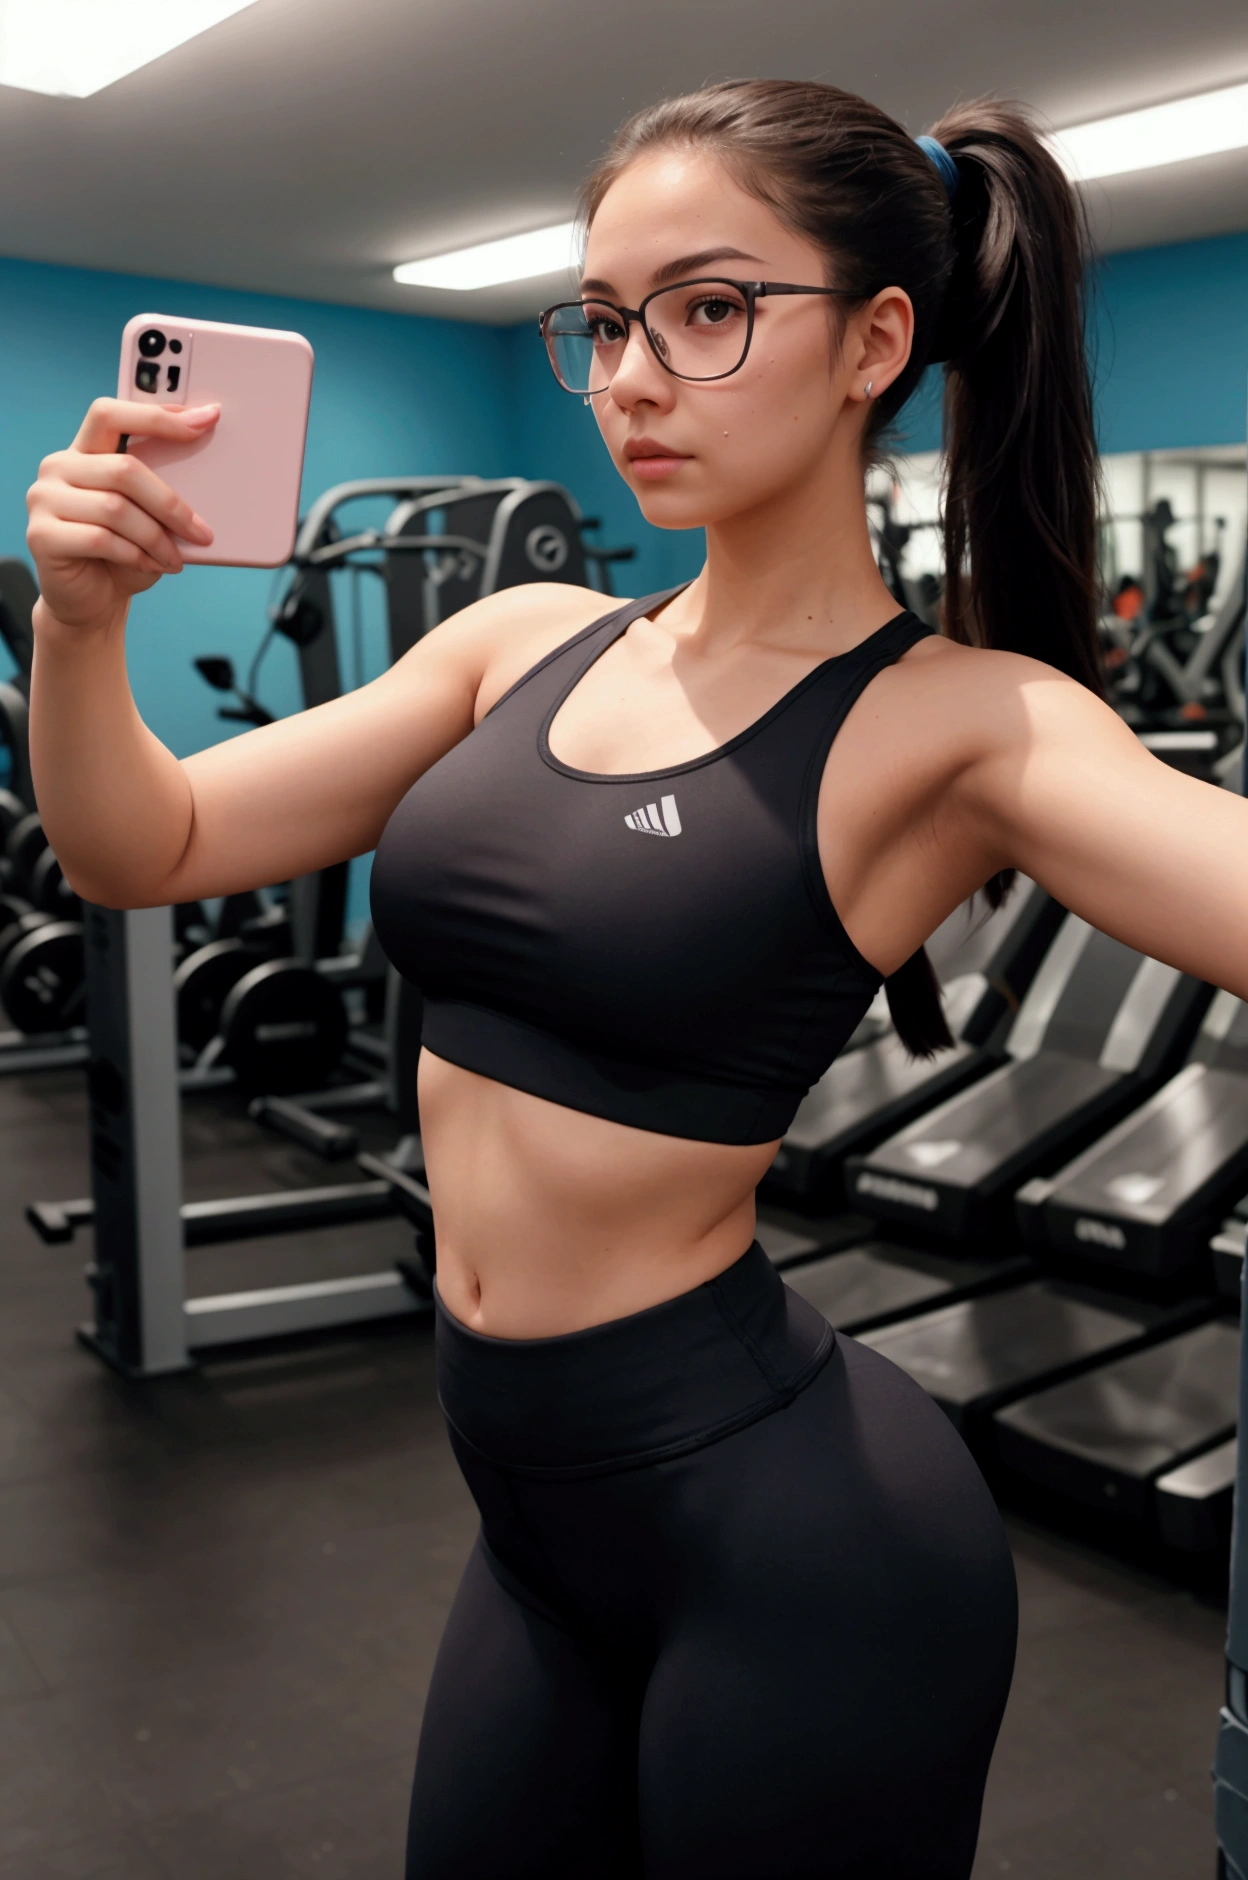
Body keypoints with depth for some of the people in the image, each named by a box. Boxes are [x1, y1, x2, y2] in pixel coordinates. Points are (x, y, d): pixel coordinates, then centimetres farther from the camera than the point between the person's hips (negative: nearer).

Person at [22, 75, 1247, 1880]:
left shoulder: (952, 723, -15)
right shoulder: (529, 644, 2)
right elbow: (146, 848, 1)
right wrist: (82, 615, -16)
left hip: (783, 1533, -6)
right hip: (541, 1502, 6)